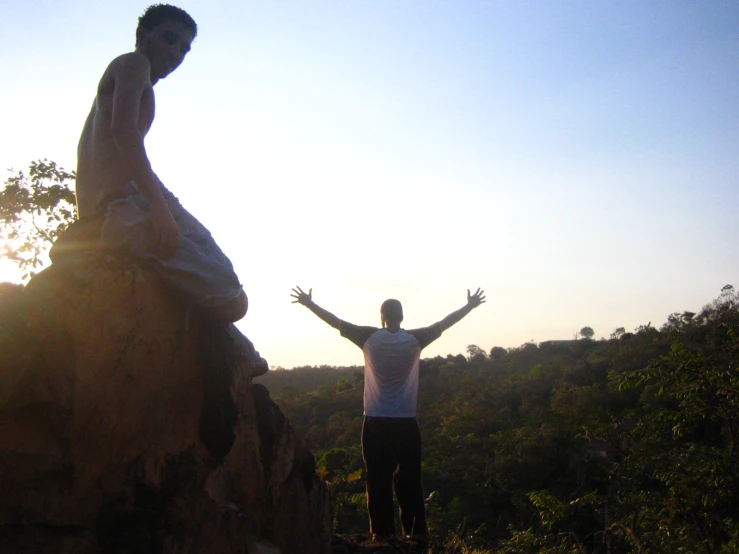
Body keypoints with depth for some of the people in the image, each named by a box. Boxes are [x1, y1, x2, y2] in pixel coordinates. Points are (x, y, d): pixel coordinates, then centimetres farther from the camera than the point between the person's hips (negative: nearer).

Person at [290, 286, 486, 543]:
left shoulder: (370, 338, -3)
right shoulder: (415, 339, -1)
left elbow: (335, 321, 3)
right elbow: (444, 323, 11)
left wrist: (309, 303, 15)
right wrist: (470, 306, 24)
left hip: (376, 422, -1)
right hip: (406, 422, 1)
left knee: (378, 478, 5)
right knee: (409, 478, 9)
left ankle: (383, 530, 7)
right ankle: (416, 530, 12)